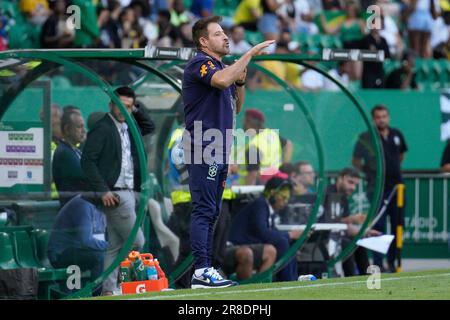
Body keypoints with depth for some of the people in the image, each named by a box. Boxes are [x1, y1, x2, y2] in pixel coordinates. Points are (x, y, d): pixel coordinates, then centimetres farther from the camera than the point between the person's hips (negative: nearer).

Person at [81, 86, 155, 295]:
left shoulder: (127, 128, 15)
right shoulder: (102, 128, -8)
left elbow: (149, 127, 32)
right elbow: (87, 160, -13)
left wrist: (135, 110, 14)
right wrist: (103, 191, -18)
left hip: (128, 193, 8)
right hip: (114, 195, -8)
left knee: (116, 246, 7)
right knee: (136, 243, -10)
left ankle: (108, 291, 7)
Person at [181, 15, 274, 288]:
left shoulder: (223, 67, 21)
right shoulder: (200, 64, -8)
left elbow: (235, 108, 23)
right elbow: (222, 80, -30)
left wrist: (240, 82, 6)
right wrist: (250, 54, -24)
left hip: (220, 151, 10)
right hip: (203, 150, -10)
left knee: (212, 211, 9)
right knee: (204, 209, -14)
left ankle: (206, 271, 11)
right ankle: (201, 272, -19)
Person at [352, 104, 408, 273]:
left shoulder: (396, 135, 7)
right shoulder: (365, 138, -6)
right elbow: (356, 161, 1)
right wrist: (369, 172, -2)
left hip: (396, 185, 5)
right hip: (376, 187, -5)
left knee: (398, 224, 7)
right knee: (378, 225, -7)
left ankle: (392, 261, 18)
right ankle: (378, 263, -4)